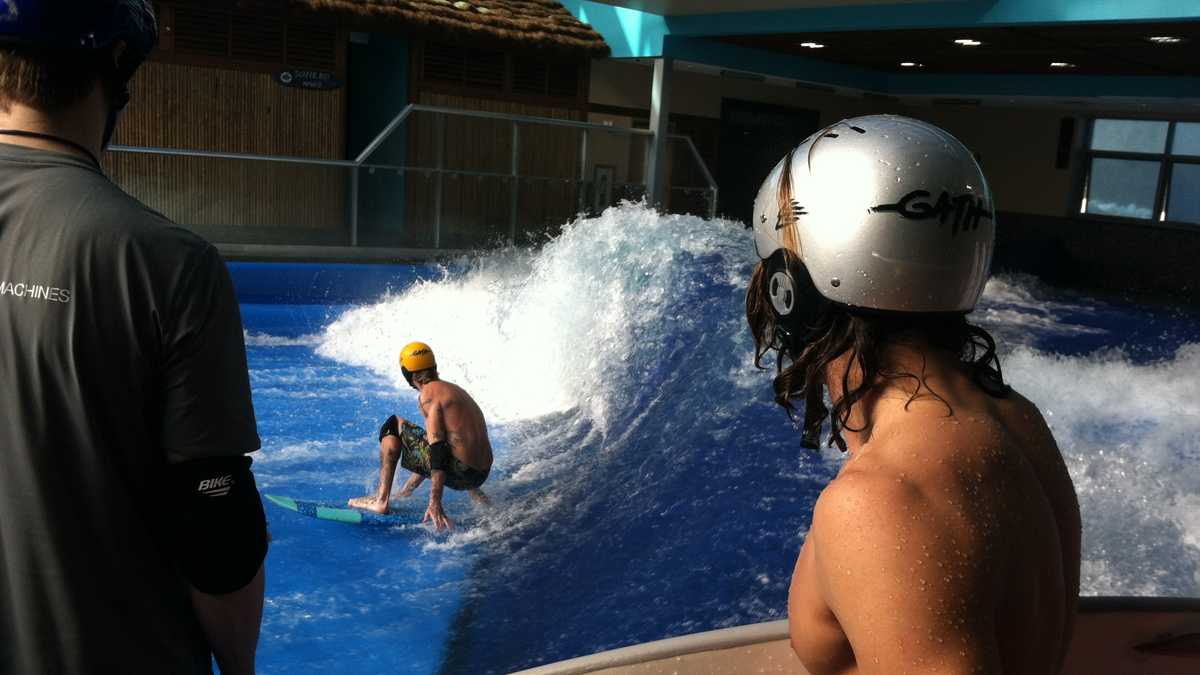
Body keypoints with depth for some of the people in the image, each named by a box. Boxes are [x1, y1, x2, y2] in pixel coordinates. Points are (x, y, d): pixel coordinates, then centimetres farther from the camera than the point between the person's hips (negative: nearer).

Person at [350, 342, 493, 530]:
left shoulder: (428, 394, -8)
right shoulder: (454, 389, 18)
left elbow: (437, 446, -18)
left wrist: (435, 502, -23)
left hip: (459, 473, -8)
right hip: (482, 473, 8)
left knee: (394, 425, 6)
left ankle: (381, 500, 1)